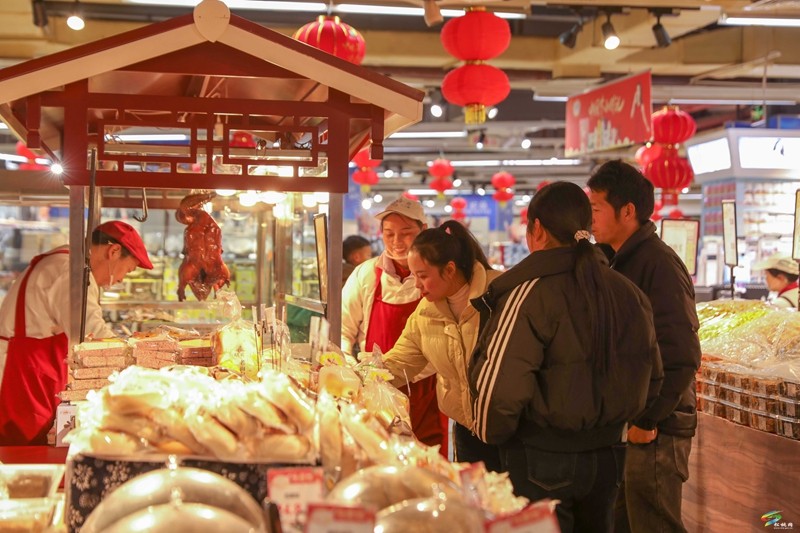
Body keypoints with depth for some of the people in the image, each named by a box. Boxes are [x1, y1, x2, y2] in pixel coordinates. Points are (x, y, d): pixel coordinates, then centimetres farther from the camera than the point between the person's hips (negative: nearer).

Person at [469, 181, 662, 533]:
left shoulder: (529, 293, -17)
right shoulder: (628, 293, 3)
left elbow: (498, 386, -23)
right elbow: (652, 378, 9)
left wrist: (490, 435, -4)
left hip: (541, 463, -6)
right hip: (607, 456, 6)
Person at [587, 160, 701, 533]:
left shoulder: (659, 264, -17)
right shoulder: (621, 262, 12)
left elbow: (681, 357, -22)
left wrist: (647, 421, -18)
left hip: (653, 432, -9)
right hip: (625, 424, 9)